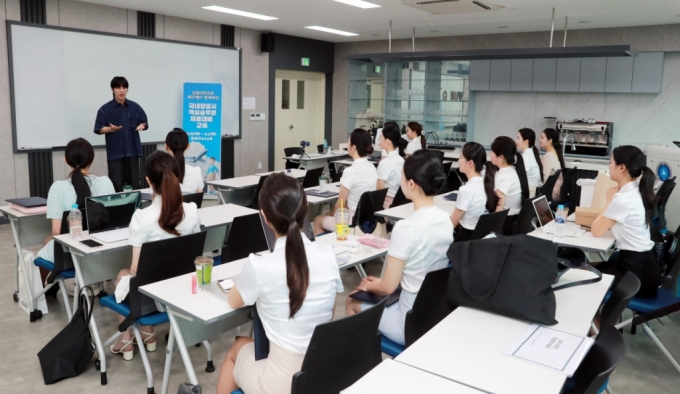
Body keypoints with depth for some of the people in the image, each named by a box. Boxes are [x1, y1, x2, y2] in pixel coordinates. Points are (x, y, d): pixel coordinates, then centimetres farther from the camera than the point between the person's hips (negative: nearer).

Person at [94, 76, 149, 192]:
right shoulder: (105, 109, -1)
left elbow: (144, 123, 12)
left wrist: (141, 126, -10)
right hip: (115, 153, -2)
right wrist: (110, 129, -21)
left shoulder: (135, 107, 6)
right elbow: (99, 129, -2)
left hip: (133, 151, 2)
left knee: (135, 182, 7)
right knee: (117, 184, -1)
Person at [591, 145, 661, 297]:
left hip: (637, 273, -8)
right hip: (643, 263, 8)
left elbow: (596, 231, -12)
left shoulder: (622, 199, -25)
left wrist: (610, 201, -5)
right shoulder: (637, 191, 3)